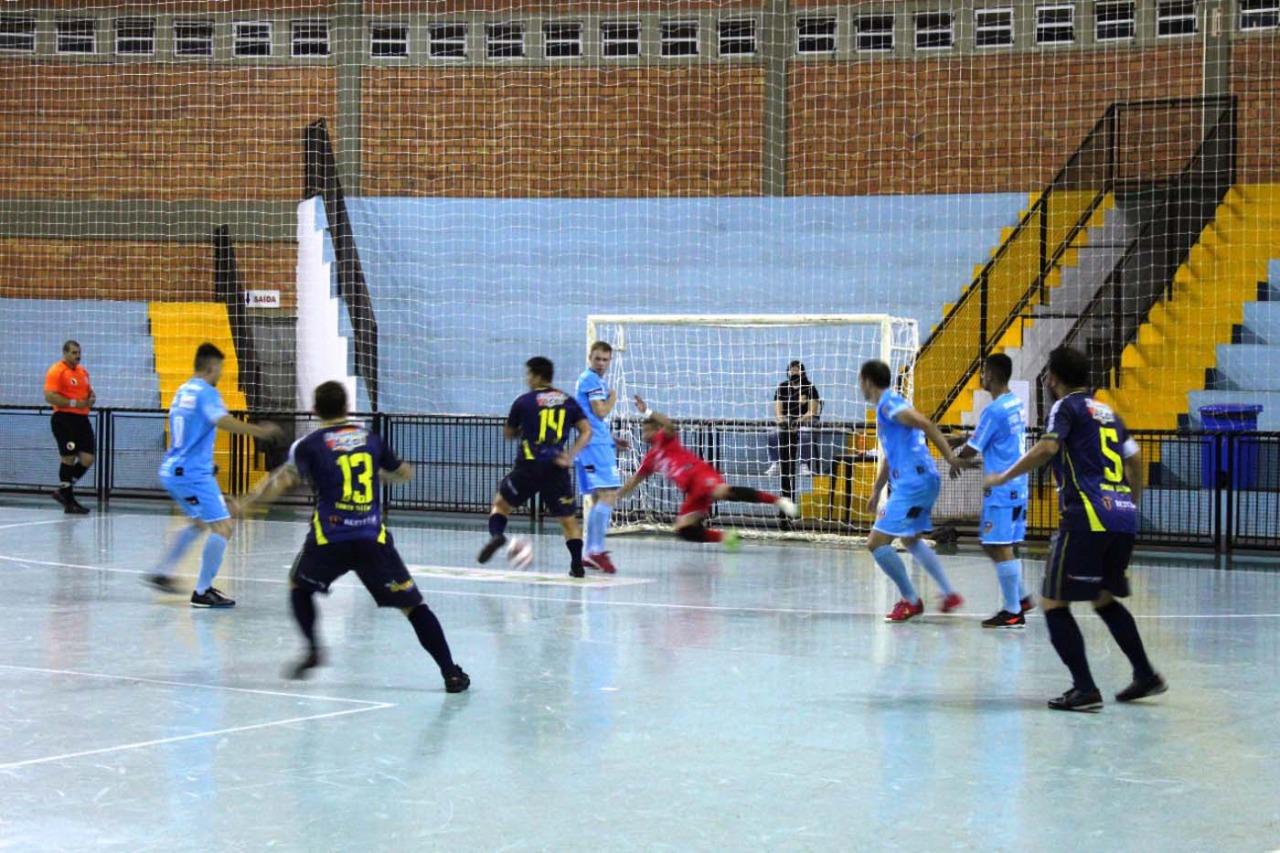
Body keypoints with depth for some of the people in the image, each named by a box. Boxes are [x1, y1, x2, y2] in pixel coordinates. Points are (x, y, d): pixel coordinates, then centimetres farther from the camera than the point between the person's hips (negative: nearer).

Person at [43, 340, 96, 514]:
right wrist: (73, 403, -19)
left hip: (82, 418, 8)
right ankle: (69, 502, 6)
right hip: (64, 419, -8)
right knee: (68, 459, -4)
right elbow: (49, 396, -17)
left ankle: (64, 491, 18)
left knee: (88, 459, 1)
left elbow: (89, 391, 30)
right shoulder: (56, 371, -8)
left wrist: (91, 399, 6)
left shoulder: (82, 371, 16)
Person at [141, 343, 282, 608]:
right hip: (193, 473, -10)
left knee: (199, 523, 27)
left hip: (171, 469, 10)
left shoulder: (183, 391, 14)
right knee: (222, 527, -11)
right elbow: (222, 420, -32)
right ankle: (202, 592, -12)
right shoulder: (206, 393, -13)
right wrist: (259, 431, -36)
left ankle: (161, 572, 28)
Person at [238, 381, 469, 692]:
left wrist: (247, 503, 0)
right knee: (412, 603, 6)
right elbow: (405, 473, 25)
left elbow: (284, 480, -10)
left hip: (329, 538, -1)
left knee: (299, 585, 28)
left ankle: (313, 649, 11)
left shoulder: (309, 444, 4)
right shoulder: (370, 438, 13)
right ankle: (451, 672, -3)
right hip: (373, 539, 1)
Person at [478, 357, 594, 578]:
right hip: (557, 468, 2)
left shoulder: (524, 401, 1)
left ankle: (496, 534, -10)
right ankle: (577, 563, 2)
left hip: (529, 466, -2)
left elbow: (508, 433, 14)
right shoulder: (568, 401, 9)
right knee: (568, 518, 12)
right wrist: (571, 455, -3)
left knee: (501, 503, 16)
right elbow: (586, 431, 2)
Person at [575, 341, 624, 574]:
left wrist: (612, 440, 22)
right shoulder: (590, 379, -8)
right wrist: (613, 396, 2)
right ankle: (597, 550, -24)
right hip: (595, 446, -11)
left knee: (597, 499, 12)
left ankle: (589, 553, 14)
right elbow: (601, 411, -16)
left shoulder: (596, 381, 22)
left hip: (599, 445, 11)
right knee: (608, 495, -18)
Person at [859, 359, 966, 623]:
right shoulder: (884, 406, 20)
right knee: (911, 539, 28)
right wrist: (876, 492, 34)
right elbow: (889, 456, 30)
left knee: (877, 543, -9)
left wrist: (950, 457, -29)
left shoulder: (889, 404, -11)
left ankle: (911, 601, 0)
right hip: (920, 482, 11)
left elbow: (925, 423, -25)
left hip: (913, 483, -11)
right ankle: (949, 594, 27)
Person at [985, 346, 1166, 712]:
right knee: (1104, 599, 25)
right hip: (1123, 518, 8)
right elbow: (1135, 460, 24)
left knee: (1053, 603, -1)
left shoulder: (1067, 407, 1)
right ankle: (1146, 675, 24)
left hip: (1087, 519, -8)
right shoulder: (1106, 412, 23)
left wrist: (1004, 477, -6)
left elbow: (1047, 448, -16)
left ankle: (1085, 689, -8)